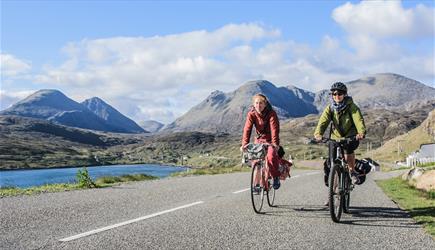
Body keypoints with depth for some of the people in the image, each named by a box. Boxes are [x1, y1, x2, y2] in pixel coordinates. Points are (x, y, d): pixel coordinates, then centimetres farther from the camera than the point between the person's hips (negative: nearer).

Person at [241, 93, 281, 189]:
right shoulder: (251, 114, -13)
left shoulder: (271, 113, -20)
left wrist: (275, 143, -44)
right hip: (259, 140, 3)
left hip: (270, 140, -3)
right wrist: (244, 144, -34)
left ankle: (276, 178, -5)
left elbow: (274, 129, -30)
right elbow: (247, 129, -21)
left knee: (271, 157, -25)